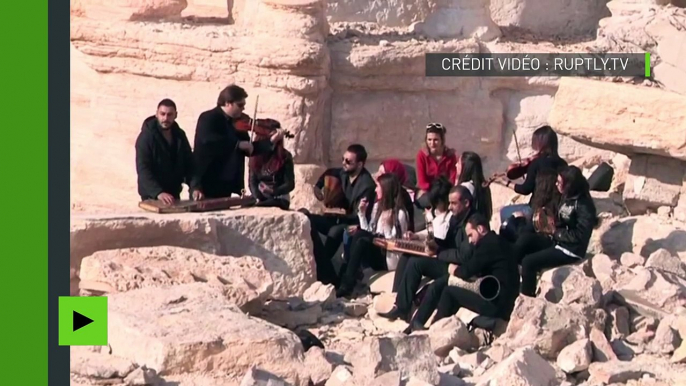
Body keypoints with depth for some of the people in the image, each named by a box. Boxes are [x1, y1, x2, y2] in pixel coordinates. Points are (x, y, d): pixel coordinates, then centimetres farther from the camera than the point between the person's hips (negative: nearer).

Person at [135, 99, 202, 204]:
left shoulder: (180, 135, 4)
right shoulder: (146, 137, -14)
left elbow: (189, 164, 5)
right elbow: (143, 170, -24)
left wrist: (195, 187, -13)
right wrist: (158, 192, -38)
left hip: (174, 194, 6)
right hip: (152, 196, -6)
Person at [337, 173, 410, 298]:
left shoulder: (400, 213, -9)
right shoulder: (378, 206, 13)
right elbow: (368, 233, 10)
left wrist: (387, 226, -25)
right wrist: (362, 213, 6)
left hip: (389, 258, -6)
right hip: (374, 253, 6)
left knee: (361, 240, -30)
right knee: (358, 234, -24)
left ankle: (346, 286, -30)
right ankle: (344, 282, -30)